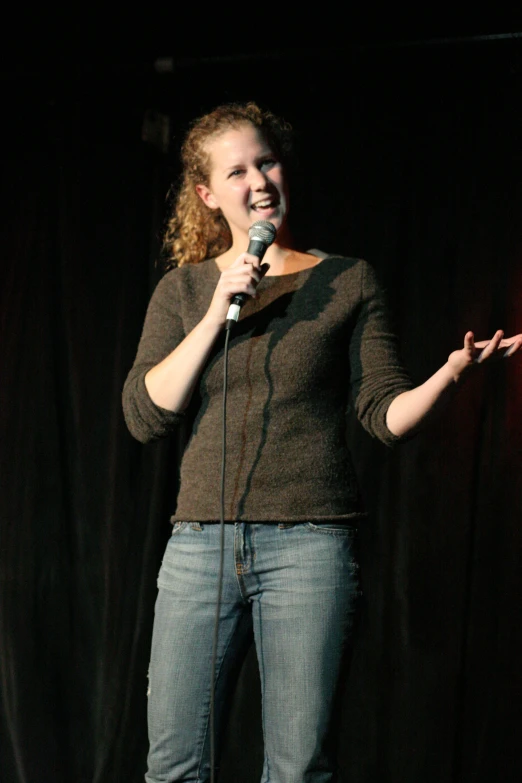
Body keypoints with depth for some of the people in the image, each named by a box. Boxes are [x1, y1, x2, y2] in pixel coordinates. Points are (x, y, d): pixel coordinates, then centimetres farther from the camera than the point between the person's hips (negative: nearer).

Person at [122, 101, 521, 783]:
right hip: (203, 539, 2)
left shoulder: (349, 283, 7)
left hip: (311, 541, -2)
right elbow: (145, 415, 1)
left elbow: (388, 414, 2)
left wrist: (452, 374, -17)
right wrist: (217, 315, -7)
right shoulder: (183, 290, 12)